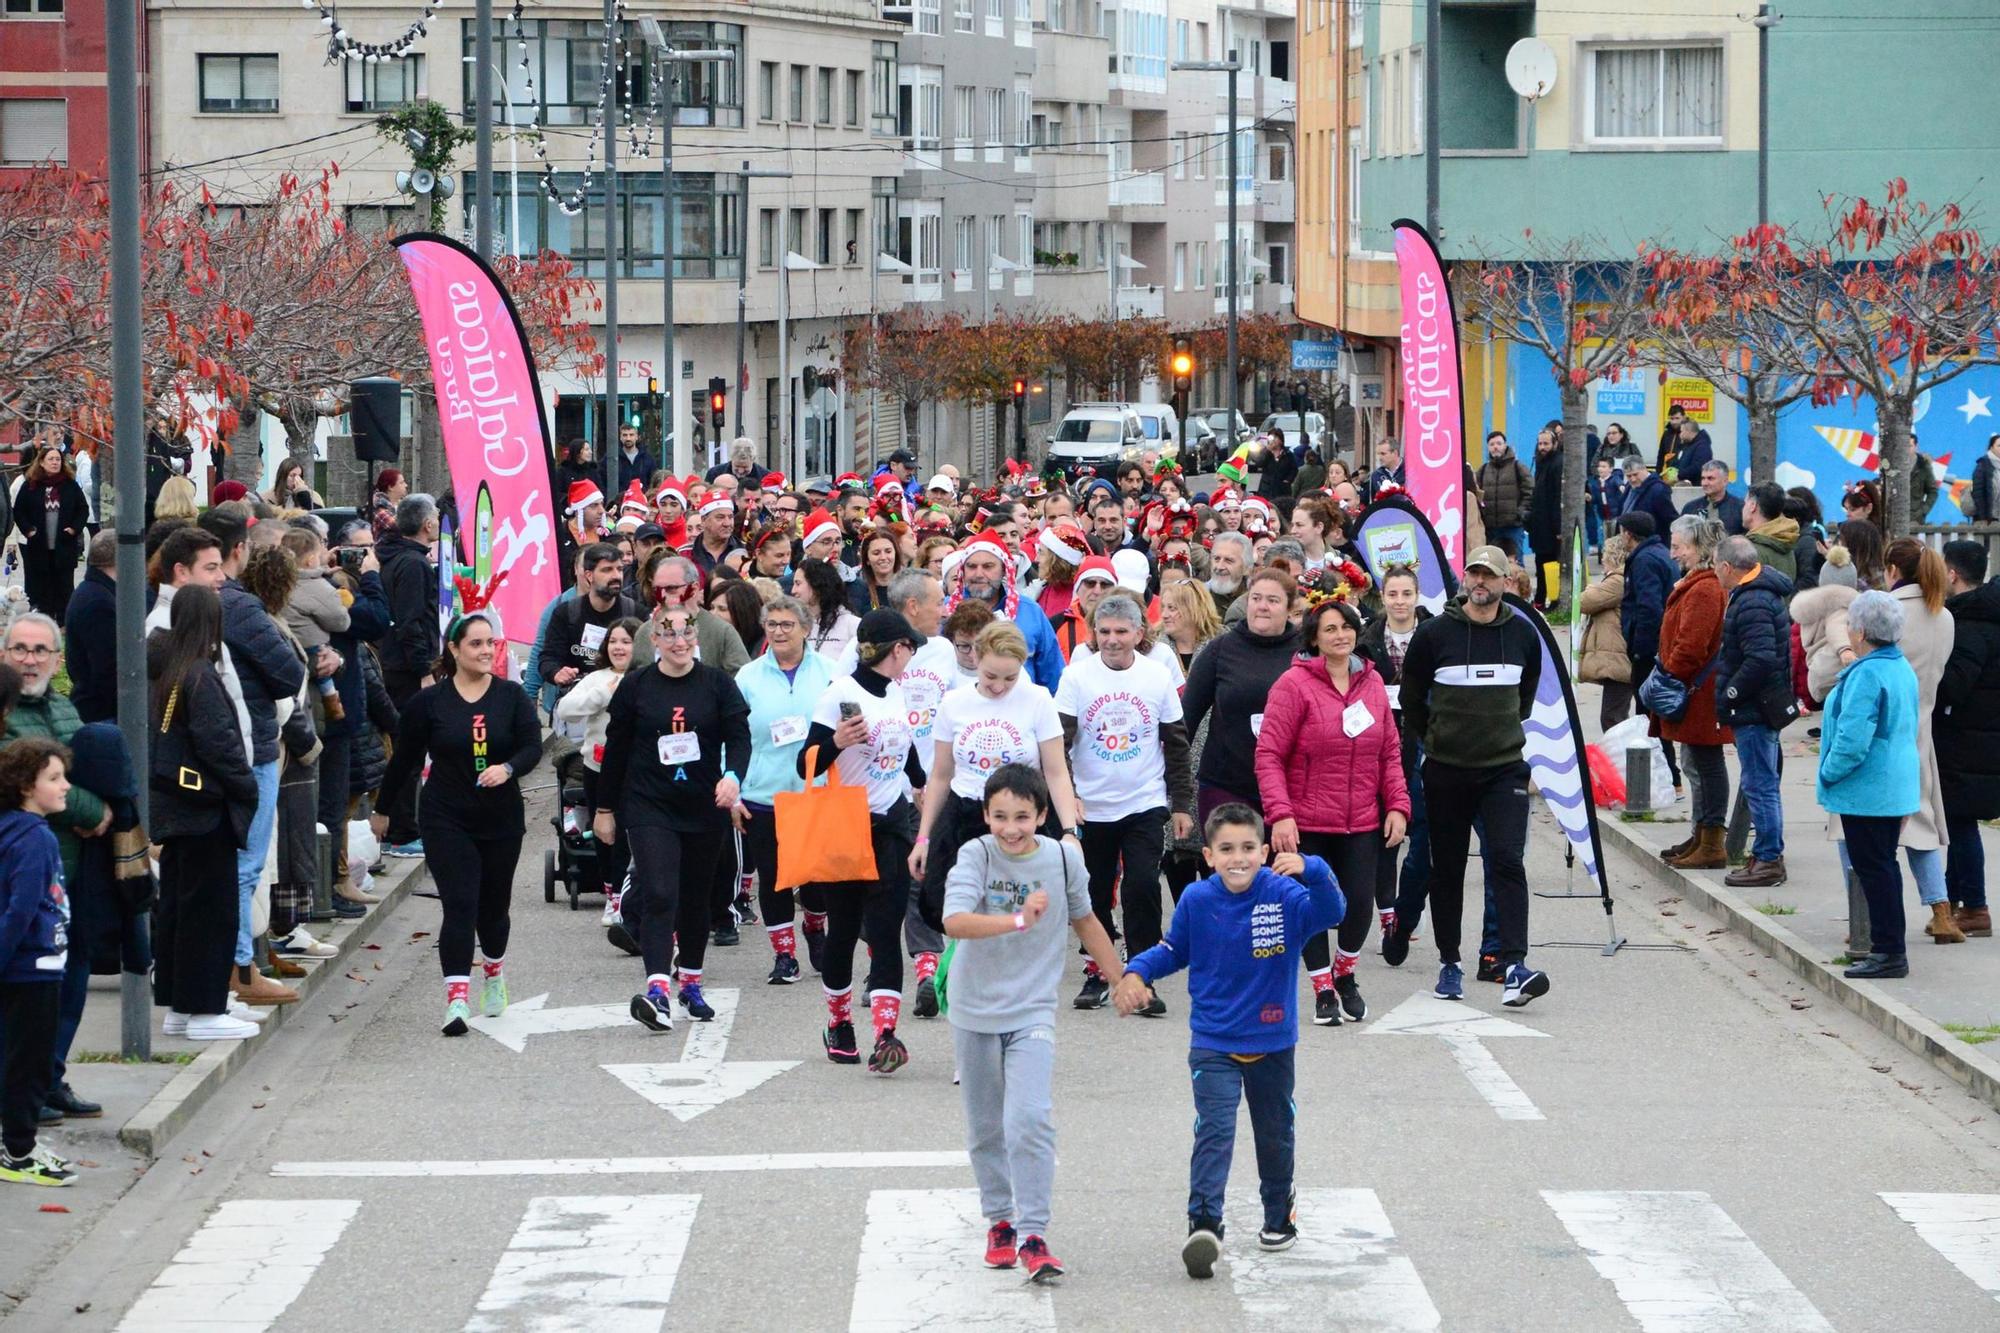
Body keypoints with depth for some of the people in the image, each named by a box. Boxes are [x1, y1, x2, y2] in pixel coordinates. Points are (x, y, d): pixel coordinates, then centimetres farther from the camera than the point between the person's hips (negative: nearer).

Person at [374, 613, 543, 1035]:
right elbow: (405, 759, 7)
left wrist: (508, 768, -30)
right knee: (460, 905, -15)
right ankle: (457, 999, -20)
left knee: (494, 905, 14)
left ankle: (494, 974, 43)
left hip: (501, 820, 2)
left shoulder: (512, 696, 0)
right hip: (446, 821, -2)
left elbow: (533, 747, -8)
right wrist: (383, 810, 15)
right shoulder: (429, 702, -2)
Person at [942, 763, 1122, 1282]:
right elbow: (955, 921, -29)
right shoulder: (976, 856, -13)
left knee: (1029, 1120, -17)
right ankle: (1000, 1220, 31)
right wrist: (1018, 920, -42)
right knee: (985, 1128, 12)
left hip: (1032, 1012, 0)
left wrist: (1120, 979, 22)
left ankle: (1033, 1235, -16)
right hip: (975, 1011, 0)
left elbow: (1084, 919, 14)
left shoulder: (1063, 859, -4)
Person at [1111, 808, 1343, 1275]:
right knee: (1214, 1131, -17)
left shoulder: (1284, 896, -14)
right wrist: (1137, 972, -8)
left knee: (1275, 1133, 17)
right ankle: (1203, 1224, -25)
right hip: (1212, 1044, -1)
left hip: (1272, 1044, 1)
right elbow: (1174, 950, 9)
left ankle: (1279, 1215, 39)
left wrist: (1311, 870, -49)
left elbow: (1331, 912, -32)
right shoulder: (1196, 900, -8)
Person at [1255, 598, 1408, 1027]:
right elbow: (1268, 754, -11)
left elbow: (1390, 752, 14)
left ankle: (1344, 976, 26)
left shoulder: (1372, 683, 7)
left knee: (1359, 905, 0)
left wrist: (1397, 805, 4)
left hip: (1362, 824, 4)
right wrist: (1280, 814, -18)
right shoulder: (1294, 685, -9)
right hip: (1306, 824, -4)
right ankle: (1323, 991, 18)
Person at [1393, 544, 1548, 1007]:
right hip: (1446, 772, 0)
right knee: (1447, 868, 8)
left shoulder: (1523, 634, 3)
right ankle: (1449, 963, 21)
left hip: (1504, 769, 0)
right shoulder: (1434, 633, -5)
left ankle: (1514, 965, -19)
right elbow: (1411, 698, 7)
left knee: (1506, 860, -13)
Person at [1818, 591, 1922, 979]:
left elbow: (1852, 740, -27)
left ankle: (1889, 951, -1)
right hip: (1896, 786, 10)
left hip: (1867, 791, -10)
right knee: (1883, 866, 17)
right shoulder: (1901, 667, 9)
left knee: (1874, 868, -3)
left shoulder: (1867, 675, -22)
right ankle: (1888, 945, 24)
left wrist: (1828, 775, -11)